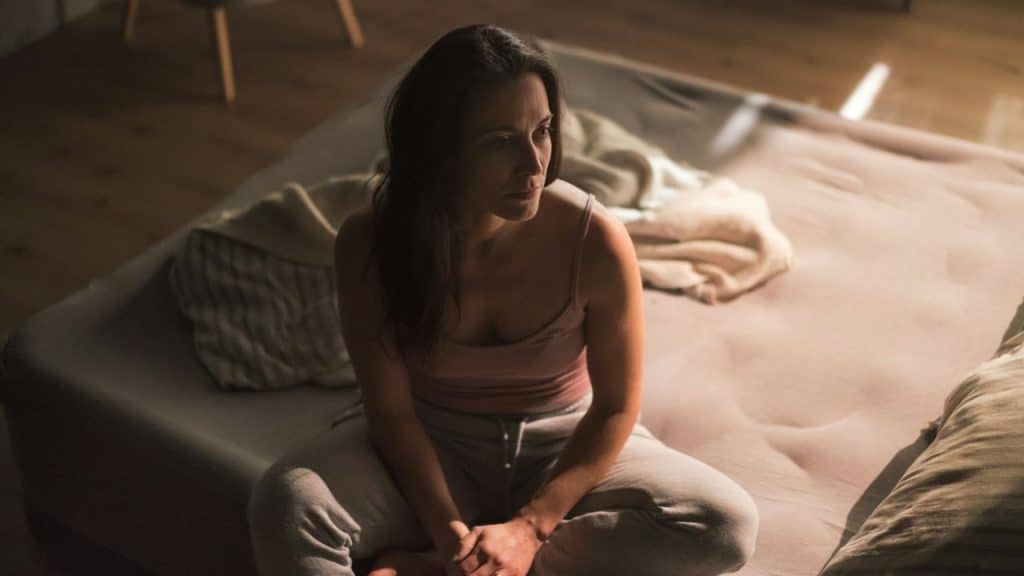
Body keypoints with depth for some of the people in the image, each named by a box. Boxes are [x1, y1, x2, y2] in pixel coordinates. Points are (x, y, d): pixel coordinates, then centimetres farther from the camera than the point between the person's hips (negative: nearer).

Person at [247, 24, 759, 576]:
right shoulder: (371, 243, -21)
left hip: (563, 443, 2)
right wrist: (449, 532, -26)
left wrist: (530, 527, -21)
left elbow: (617, 405, -12)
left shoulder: (595, 239, -23)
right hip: (432, 445, -1)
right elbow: (390, 410, -13)